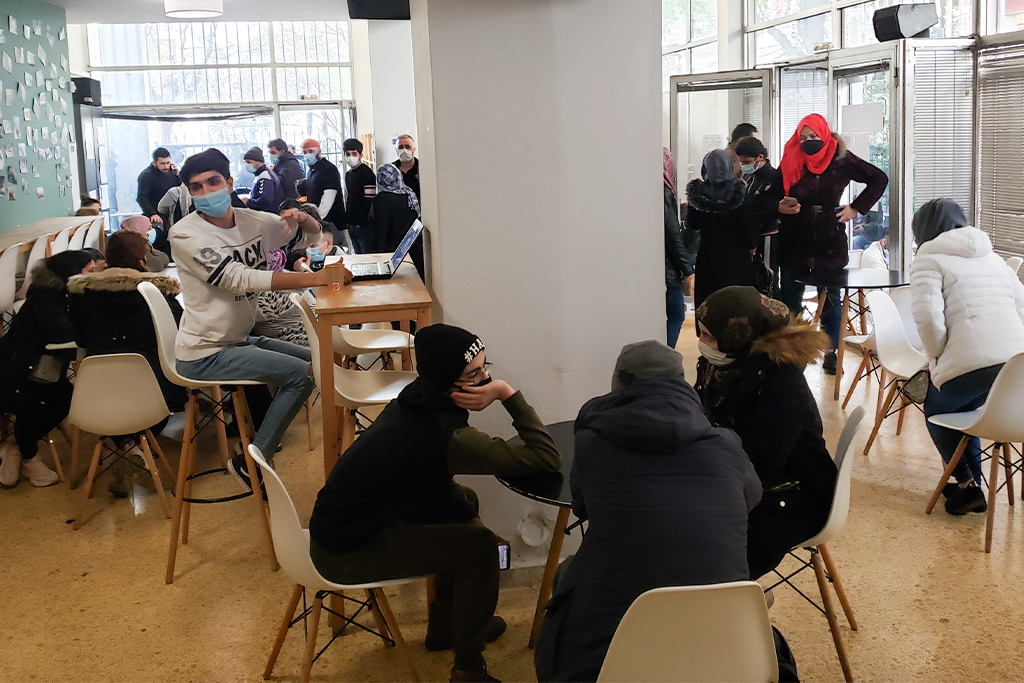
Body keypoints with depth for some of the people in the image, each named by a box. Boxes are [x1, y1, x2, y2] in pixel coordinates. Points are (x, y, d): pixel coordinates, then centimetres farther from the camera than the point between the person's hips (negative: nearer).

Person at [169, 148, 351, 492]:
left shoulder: (252, 220, 1)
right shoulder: (185, 234, -18)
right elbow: (239, 279, -30)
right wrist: (316, 278, -36)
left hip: (240, 339, 8)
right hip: (206, 354, -8)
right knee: (301, 374, -17)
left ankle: (261, 435, 23)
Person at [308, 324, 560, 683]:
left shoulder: (416, 400, -2)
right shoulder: (446, 435, -29)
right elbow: (547, 459, -26)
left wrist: (467, 513, 2)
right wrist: (510, 395, -23)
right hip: (346, 553, -9)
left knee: (465, 501, 20)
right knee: (479, 545, -10)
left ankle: (444, 625, 33)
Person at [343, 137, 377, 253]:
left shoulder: (367, 173, -11)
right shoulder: (348, 174, 16)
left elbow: (369, 201, -16)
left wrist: (361, 222, -19)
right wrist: (346, 218, 16)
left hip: (363, 225, -8)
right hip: (351, 224, 9)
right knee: (358, 255, 13)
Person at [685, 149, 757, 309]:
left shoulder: (697, 193, -7)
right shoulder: (739, 192, -12)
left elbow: (692, 224, 5)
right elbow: (749, 225, -8)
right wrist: (752, 245, 10)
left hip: (707, 258, 1)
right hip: (737, 258, -1)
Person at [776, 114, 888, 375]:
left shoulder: (841, 160, -2)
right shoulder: (791, 161, -1)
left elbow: (879, 179, 9)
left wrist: (856, 208, 2)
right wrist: (780, 207, -17)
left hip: (830, 243, 0)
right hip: (794, 243, 0)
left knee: (831, 301, 6)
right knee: (790, 300, 2)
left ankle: (831, 353, 15)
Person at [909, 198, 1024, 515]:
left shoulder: (929, 258, 5)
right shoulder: (992, 257, 25)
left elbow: (928, 317, -12)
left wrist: (936, 359, 5)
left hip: (971, 363, -6)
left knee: (936, 412, 22)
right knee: (963, 407, 31)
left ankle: (967, 483, 13)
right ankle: (972, 486, 30)